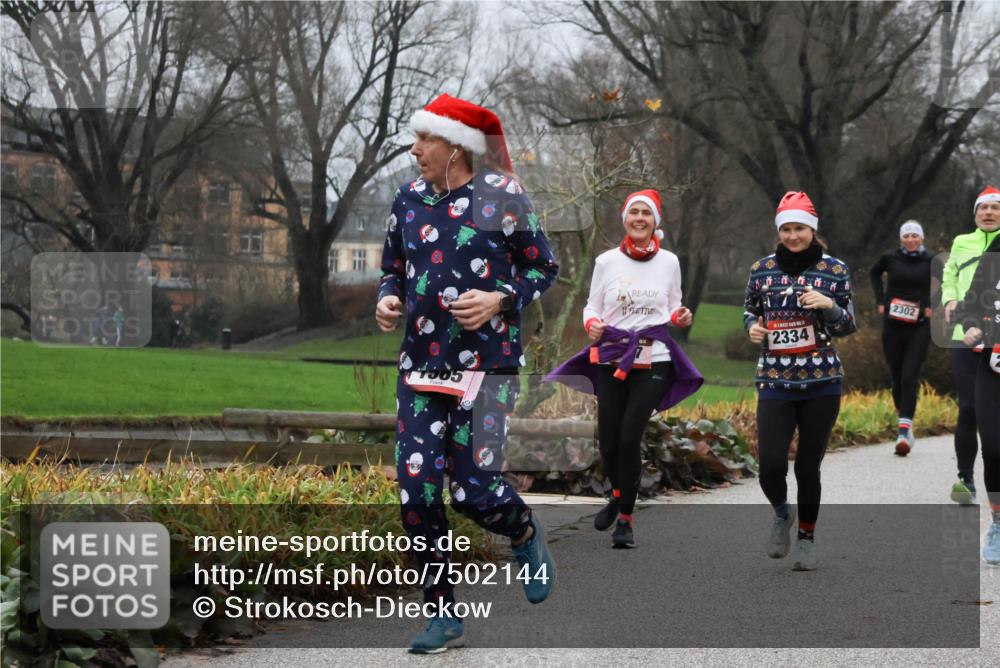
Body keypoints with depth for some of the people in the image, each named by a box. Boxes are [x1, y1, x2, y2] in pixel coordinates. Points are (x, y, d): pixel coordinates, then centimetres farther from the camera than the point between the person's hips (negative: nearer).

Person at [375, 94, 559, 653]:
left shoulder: (502, 196, -6)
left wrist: (499, 299, -15)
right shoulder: (409, 200, 7)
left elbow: (544, 267, 1)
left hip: (488, 364, -4)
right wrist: (387, 300, -3)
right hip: (421, 364, 5)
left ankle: (526, 534, 28)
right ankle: (445, 616, 11)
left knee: (474, 490, -10)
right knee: (417, 492, -3)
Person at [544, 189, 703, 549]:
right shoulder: (607, 261, 2)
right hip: (611, 360, 1)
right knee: (608, 440, -1)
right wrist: (592, 324, -13)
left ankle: (625, 517, 4)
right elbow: (592, 307, 8)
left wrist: (680, 317, -7)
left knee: (630, 438, -12)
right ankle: (618, 495, 32)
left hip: (653, 360, -1)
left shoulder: (669, 262, 5)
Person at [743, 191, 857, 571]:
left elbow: (849, 327, 4)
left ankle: (807, 537, 26)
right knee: (770, 466, -11)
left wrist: (829, 305, -16)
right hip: (774, 382, 1)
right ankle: (782, 514, 23)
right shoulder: (762, 269, 4)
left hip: (821, 382, -1)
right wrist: (752, 326, -4)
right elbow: (750, 310, 19)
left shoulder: (834, 270, 0)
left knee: (808, 466, 4)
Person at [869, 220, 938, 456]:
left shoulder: (931, 261, -3)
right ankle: (905, 422, 26)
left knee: (910, 378, -13)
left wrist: (934, 306, 1)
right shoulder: (891, 258, 2)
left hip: (919, 328, -2)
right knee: (897, 379, 8)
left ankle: (904, 431, -19)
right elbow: (875, 273, 23)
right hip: (893, 326, 2)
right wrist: (880, 300, 11)